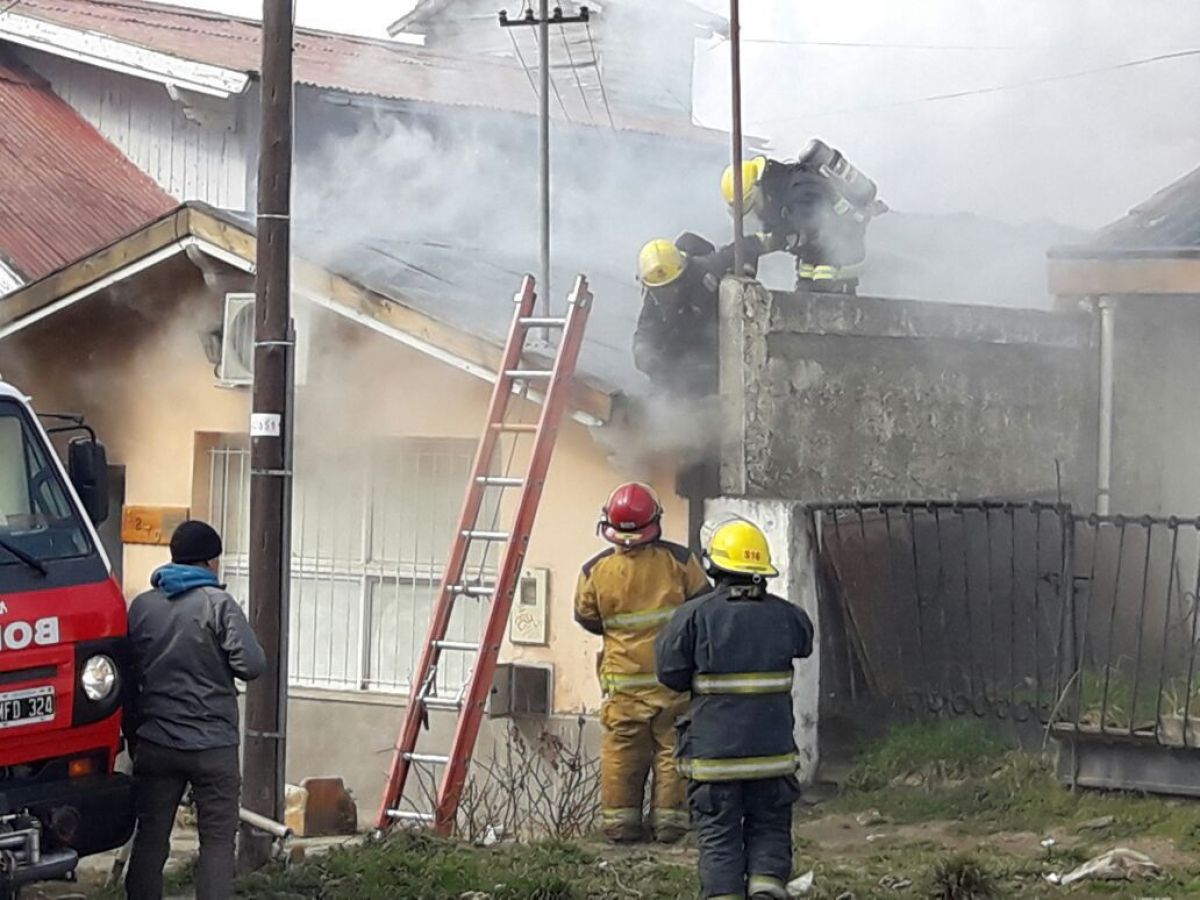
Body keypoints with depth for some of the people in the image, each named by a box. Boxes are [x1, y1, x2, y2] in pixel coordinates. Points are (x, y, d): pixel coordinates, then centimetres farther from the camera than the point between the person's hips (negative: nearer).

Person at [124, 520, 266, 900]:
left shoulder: (141, 606, 5)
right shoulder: (219, 605, -9)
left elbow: (127, 676, 10)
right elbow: (252, 665, -15)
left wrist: (133, 737, 20)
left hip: (154, 744, 4)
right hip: (213, 745, -4)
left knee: (150, 837, 10)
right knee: (217, 840, 0)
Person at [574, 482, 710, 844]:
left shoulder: (594, 570, -7)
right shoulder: (678, 560, -10)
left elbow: (586, 618, 8)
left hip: (623, 681, 1)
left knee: (621, 752, 8)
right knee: (672, 749, 6)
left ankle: (620, 822, 10)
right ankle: (669, 820, 7)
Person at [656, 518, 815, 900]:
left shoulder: (695, 616, -10)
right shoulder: (785, 616, -2)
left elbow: (670, 674, -6)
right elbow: (803, 644, 19)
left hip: (712, 751, -2)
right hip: (772, 750, 2)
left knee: (719, 838, 5)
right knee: (769, 827, 13)